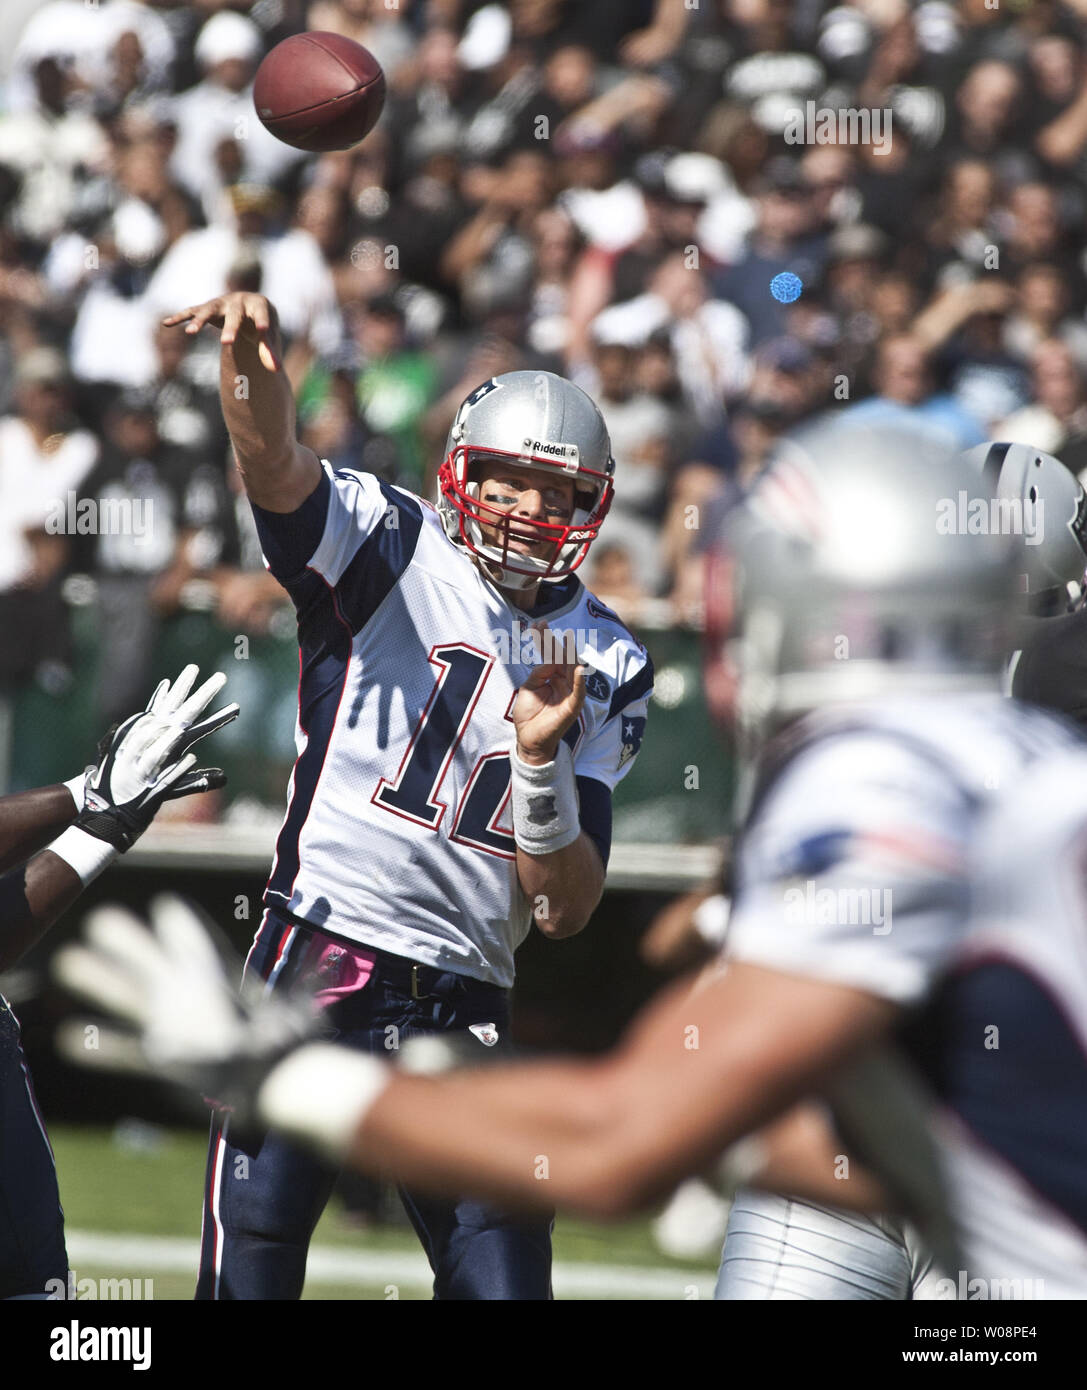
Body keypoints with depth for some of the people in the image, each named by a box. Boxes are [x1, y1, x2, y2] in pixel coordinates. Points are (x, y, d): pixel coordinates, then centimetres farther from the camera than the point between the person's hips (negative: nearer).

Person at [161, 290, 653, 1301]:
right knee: (250, 1277, -5)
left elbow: (565, 912, 6)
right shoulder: (392, 551, 1)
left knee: (505, 1287, 0)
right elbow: (273, 466, -21)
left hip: (463, 1012, 4)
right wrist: (251, 359, -43)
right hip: (314, 975, -3)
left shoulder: (605, 666, 10)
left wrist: (543, 760, -11)